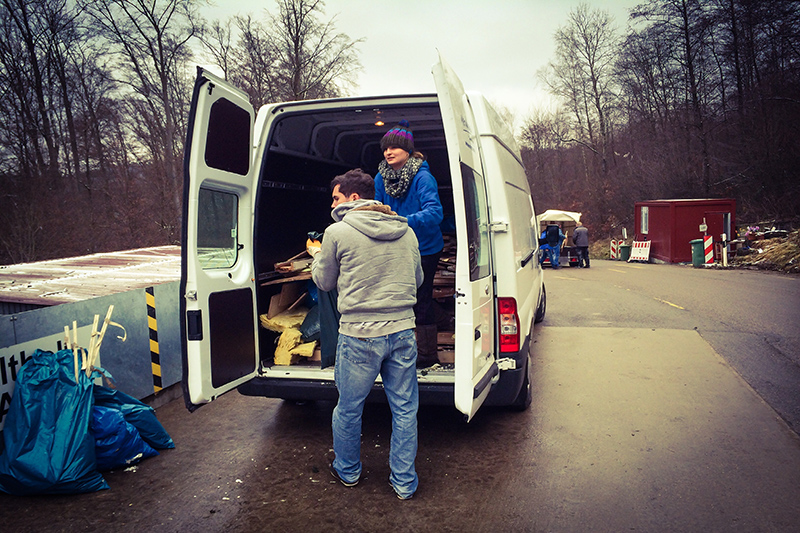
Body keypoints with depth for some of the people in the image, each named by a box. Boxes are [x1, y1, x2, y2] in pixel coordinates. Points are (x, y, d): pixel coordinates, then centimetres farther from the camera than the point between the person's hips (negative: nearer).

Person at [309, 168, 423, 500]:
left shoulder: (338, 232, -6)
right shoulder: (405, 231, 7)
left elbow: (325, 282, 7)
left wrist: (317, 256, 26)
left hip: (360, 334, -3)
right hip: (402, 330, 4)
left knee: (348, 409, 17)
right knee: (405, 410, 14)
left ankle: (347, 471, 37)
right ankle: (404, 482, 24)